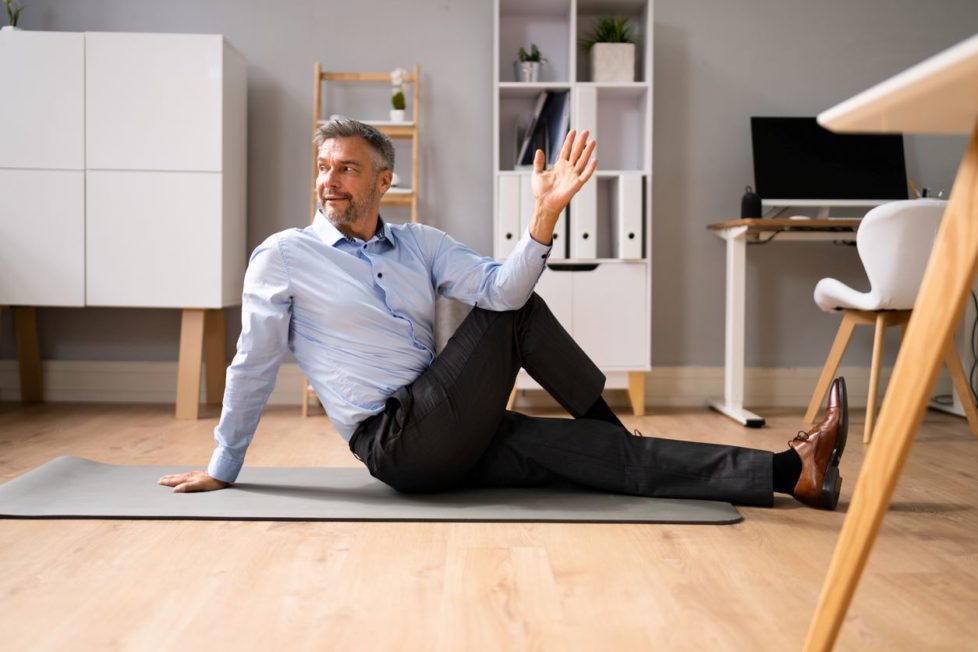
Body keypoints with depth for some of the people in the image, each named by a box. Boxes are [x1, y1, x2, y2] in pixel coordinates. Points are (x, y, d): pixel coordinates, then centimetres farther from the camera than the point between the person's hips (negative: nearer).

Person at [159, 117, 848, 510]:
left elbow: (499, 286, -6)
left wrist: (545, 214, -22)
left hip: (449, 442, 5)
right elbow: (254, 364, 2)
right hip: (397, 445, -5)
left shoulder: (420, 243, 10)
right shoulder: (283, 256, -2)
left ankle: (790, 472, -9)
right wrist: (222, 468, 7)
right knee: (515, 316, -13)